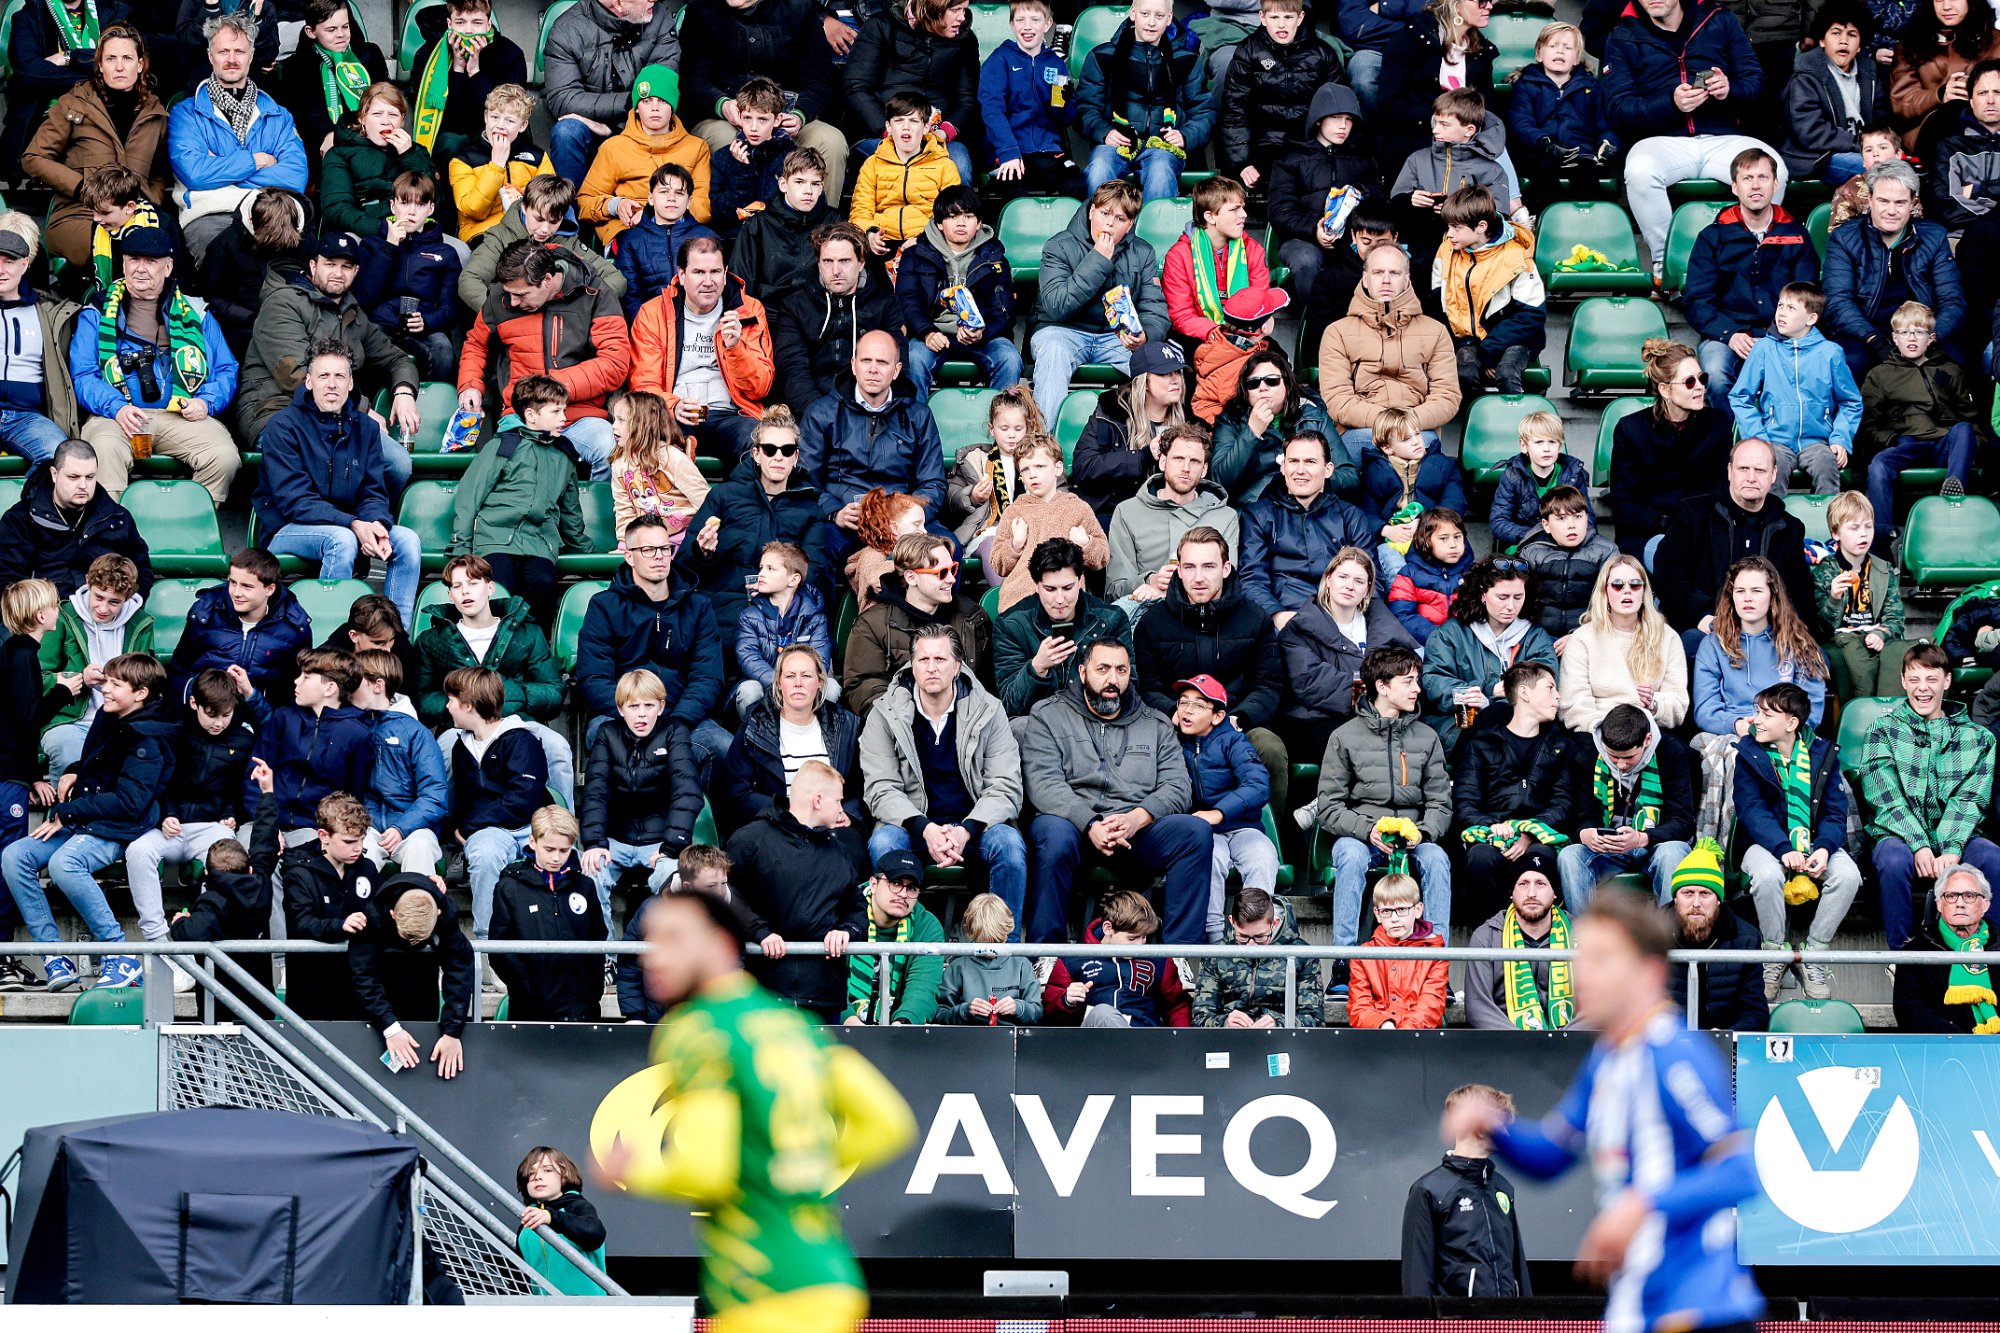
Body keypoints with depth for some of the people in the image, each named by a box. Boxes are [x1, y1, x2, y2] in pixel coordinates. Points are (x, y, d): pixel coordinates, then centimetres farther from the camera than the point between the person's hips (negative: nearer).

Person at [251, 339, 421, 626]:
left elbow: (374, 494, 4)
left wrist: (377, 525, -22)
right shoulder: (284, 427, -10)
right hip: (286, 531, -5)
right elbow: (295, 501, -17)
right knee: (342, 539, -35)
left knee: (407, 540, -18)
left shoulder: (366, 429, 7)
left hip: (347, 527, 5)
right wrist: (353, 525, -30)